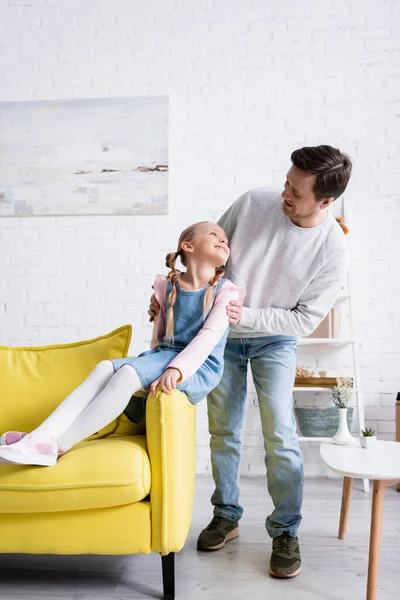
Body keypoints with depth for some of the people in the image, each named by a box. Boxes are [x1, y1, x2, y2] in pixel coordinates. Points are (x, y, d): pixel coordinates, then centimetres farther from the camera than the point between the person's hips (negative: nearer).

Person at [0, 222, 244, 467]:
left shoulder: (226, 290, -2)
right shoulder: (168, 286, 11)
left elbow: (210, 336, -17)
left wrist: (176, 369, -30)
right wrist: (154, 365, 5)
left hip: (199, 368, -5)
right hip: (165, 355, 5)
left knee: (128, 373, -29)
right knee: (105, 368, -21)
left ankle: (58, 446, -27)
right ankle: (40, 437, -30)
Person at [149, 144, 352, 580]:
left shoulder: (332, 249, -19)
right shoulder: (254, 202, -15)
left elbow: (305, 319, -14)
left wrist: (247, 315, -24)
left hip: (274, 340, -2)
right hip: (222, 334, 2)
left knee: (280, 437, -7)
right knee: (222, 431, 10)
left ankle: (285, 532, 13)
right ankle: (226, 516, 29)